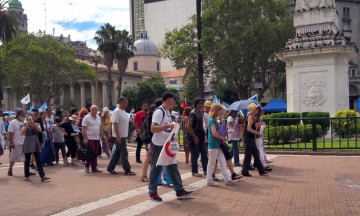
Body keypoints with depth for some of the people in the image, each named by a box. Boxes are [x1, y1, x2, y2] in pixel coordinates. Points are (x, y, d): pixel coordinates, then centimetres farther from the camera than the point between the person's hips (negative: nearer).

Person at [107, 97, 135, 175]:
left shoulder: (123, 111, 13)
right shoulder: (117, 111, -17)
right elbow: (115, 125, -21)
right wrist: (118, 137, -24)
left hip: (123, 136, 10)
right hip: (119, 136, -10)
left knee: (117, 152, 14)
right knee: (124, 153, -4)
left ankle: (110, 168, 23)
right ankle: (127, 170, 2)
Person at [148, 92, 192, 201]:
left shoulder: (167, 111, 12)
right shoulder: (159, 112, -19)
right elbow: (153, 129, -27)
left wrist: (172, 126, 9)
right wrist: (167, 126, -32)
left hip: (167, 145, 10)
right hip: (158, 145, -9)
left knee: (173, 167, 9)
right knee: (155, 169, 2)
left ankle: (180, 191, 14)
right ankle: (152, 192, 15)